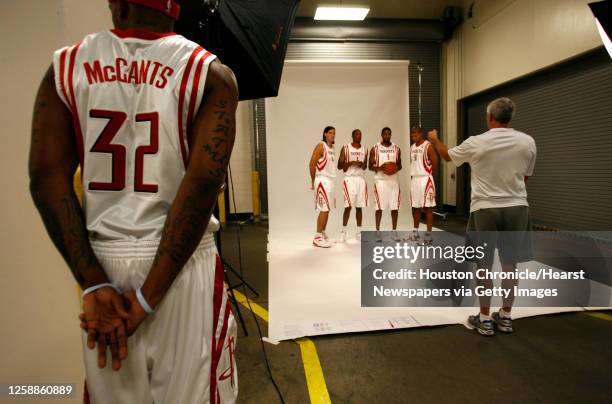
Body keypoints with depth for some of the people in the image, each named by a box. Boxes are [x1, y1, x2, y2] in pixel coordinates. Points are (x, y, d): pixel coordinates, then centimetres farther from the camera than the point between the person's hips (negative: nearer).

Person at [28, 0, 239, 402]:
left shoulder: (66, 67, 4)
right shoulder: (211, 74, -5)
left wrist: (94, 283, -5)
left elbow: (46, 179, -4)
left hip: (102, 259, 3)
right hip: (183, 263, -2)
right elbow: (202, 182, -16)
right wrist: (149, 296, -13)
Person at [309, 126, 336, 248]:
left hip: (330, 180, 8)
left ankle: (322, 233, 20)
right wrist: (313, 181, -9)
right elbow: (312, 164, -13)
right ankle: (317, 238, -5)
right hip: (322, 181, -8)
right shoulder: (321, 146, -10)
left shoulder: (332, 147, 16)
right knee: (324, 209, -10)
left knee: (327, 209, 11)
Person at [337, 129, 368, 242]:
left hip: (361, 179, 5)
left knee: (359, 206, 6)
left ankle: (359, 232, 13)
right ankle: (343, 232, 1)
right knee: (348, 206, -9)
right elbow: (339, 166, -3)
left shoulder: (365, 149, 13)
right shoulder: (345, 148, -1)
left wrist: (363, 165, -2)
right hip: (349, 179, -4)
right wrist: (351, 163, -17)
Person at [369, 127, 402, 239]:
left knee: (395, 207, 3)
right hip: (380, 180, -3)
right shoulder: (375, 149, 0)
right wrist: (379, 168, -19)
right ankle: (377, 231, 11)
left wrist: (397, 168, -8)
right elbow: (371, 166, 0)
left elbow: (399, 165, 15)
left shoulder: (396, 148, 9)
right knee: (379, 207, 0)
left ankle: (394, 231, 14)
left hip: (394, 180, 3)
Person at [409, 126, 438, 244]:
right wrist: (413, 175, 13)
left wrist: (430, 177, 0)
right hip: (414, 179, 8)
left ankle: (428, 235, 1)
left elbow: (435, 164, -10)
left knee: (427, 207, -3)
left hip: (425, 179, -7)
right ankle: (415, 232, 24)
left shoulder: (428, 146, -11)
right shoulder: (412, 147, 13)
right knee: (415, 207, 13)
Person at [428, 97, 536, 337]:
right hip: (516, 208, 3)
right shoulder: (527, 142, -1)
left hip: (485, 209, -3)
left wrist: (434, 140, 31)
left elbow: (448, 156, 11)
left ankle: (484, 319, 16)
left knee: (484, 266, 8)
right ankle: (505, 317, 25)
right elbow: (526, 177, 11)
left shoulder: (475, 143, -8)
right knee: (509, 265, 12)